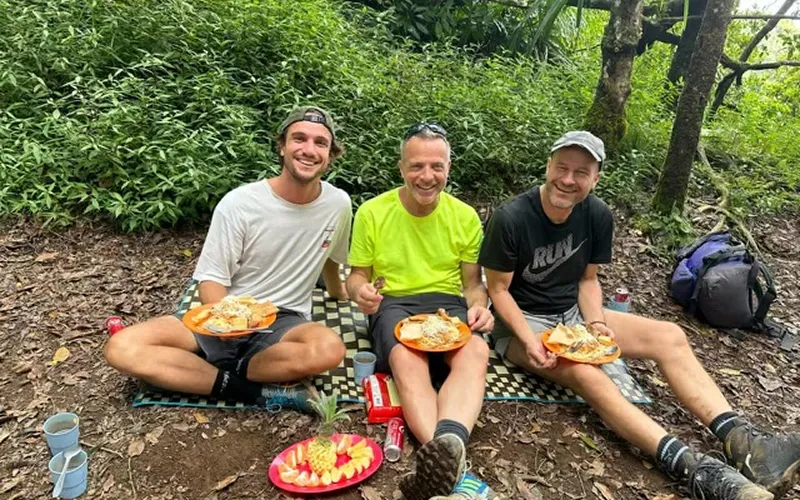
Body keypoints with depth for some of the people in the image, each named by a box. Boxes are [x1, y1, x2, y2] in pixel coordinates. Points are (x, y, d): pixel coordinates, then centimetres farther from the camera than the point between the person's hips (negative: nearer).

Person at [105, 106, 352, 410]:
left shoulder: (338, 204, -5)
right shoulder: (238, 204, -11)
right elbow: (211, 280, -8)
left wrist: (337, 292, 34)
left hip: (284, 324, 0)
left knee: (330, 349, -35)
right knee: (121, 348, -21)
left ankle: (223, 369, -14)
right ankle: (256, 390, -22)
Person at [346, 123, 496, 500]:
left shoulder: (465, 216, 5)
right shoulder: (372, 212, 0)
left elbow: (472, 282, 11)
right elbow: (357, 274, 8)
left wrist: (479, 306, -13)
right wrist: (360, 290, -17)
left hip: (448, 303, 2)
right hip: (393, 303, -1)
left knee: (477, 351, -35)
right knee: (407, 360, -37)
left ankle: (446, 446, -58)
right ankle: (451, 465, -52)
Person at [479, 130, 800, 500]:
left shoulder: (598, 216, -5)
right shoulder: (511, 219, -21)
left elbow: (587, 279, 5)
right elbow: (498, 290, -14)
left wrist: (596, 323, -13)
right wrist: (529, 341, -26)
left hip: (573, 314, 6)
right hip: (521, 321, -6)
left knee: (669, 336, -11)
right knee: (584, 372, -35)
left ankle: (739, 439, -21)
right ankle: (693, 469, -41)